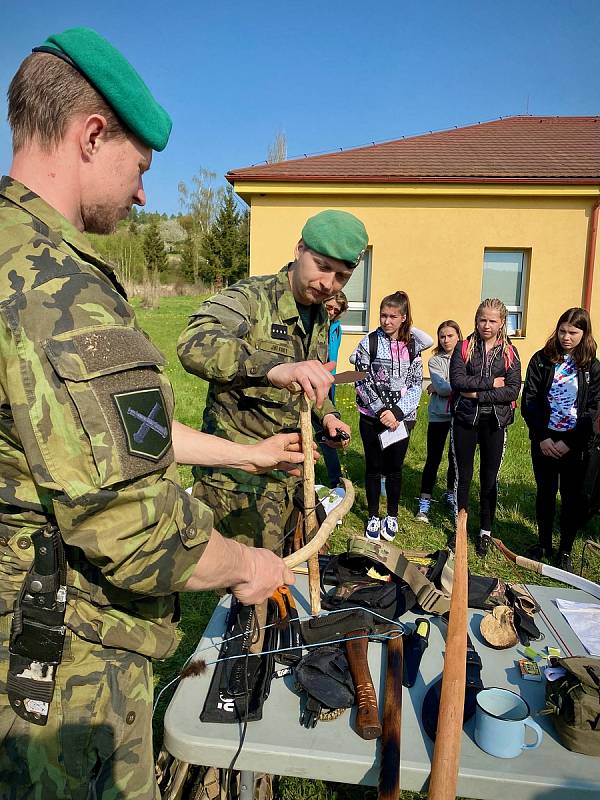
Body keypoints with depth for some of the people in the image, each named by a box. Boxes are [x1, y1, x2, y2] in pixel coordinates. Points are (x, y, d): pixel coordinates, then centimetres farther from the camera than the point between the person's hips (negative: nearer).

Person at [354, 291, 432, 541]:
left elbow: (416, 385, -1)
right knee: (374, 466, 9)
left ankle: (392, 516, 27)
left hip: (401, 417, 1)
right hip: (372, 416, -1)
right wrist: (382, 411, -15)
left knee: (394, 467, 10)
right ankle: (373, 516, 24)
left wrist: (397, 412, -14)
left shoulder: (412, 346, 3)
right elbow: (362, 381, -8)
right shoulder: (369, 342, -3)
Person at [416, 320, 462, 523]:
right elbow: (441, 386, -14)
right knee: (433, 459, 0)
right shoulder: (435, 360, -1)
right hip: (438, 415, -1)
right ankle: (424, 502, 7)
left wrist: (445, 388, -13)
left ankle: (451, 494, 33)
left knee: (456, 457, 13)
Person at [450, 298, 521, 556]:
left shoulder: (509, 352, 3)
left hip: (495, 421, 1)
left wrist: (477, 394, -14)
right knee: (463, 474, 8)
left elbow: (513, 391, -8)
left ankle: (485, 531, 24)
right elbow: (457, 380, -14)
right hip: (465, 419, -1)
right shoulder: (464, 347, 0)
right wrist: (491, 383, -14)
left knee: (490, 477, 9)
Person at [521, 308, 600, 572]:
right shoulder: (542, 360, 0)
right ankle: (544, 543, 27)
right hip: (544, 439, 1)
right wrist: (542, 438, -10)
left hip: (575, 443, -1)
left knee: (572, 497, 6)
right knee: (545, 491, 12)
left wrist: (569, 443, -13)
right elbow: (529, 401, -3)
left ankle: (565, 551, 20)